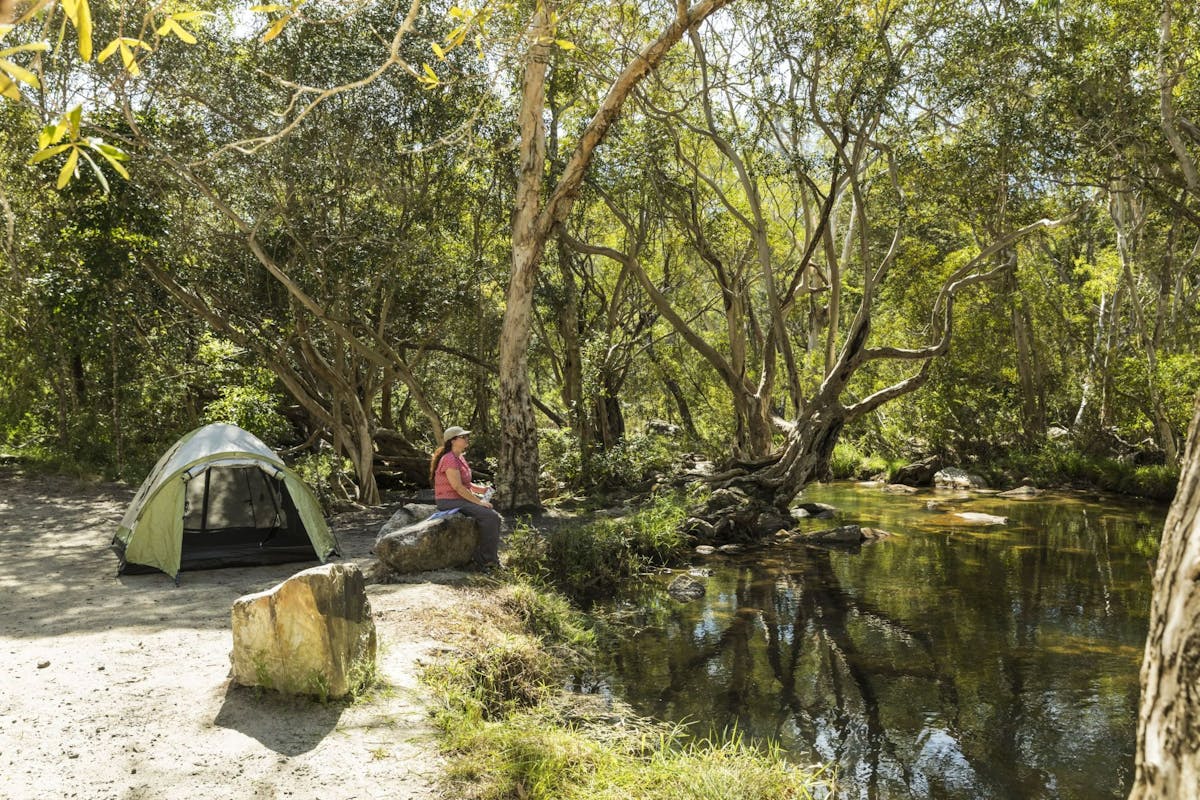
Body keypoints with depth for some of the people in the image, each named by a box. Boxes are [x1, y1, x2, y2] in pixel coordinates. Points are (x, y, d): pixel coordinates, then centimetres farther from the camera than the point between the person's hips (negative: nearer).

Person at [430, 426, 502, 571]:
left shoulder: (459, 458, 14)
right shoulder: (449, 459, -17)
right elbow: (458, 487, -22)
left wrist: (479, 489, 5)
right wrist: (479, 502, -18)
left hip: (461, 499, 10)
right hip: (449, 502, -10)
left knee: (495, 518, 0)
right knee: (489, 517, -21)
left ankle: (491, 557, 2)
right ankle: (485, 558, -11)